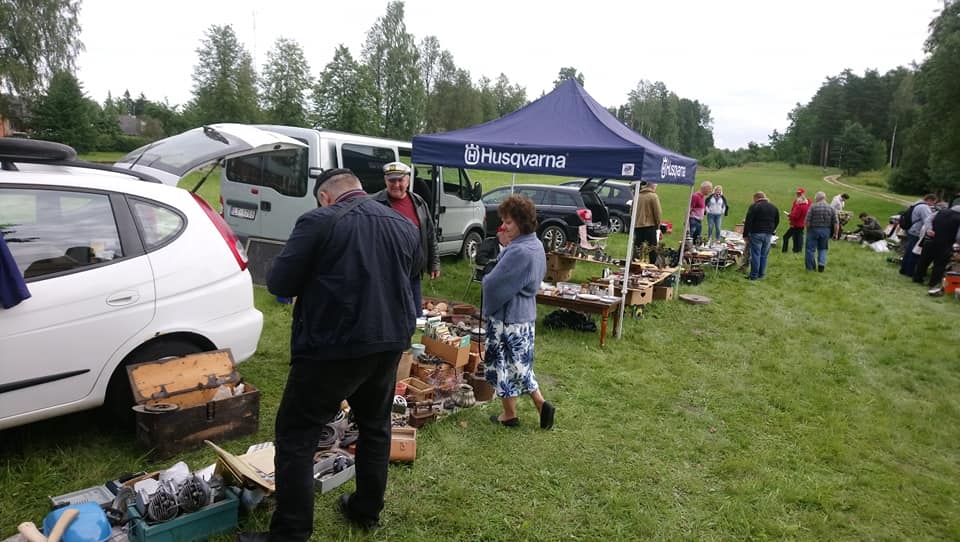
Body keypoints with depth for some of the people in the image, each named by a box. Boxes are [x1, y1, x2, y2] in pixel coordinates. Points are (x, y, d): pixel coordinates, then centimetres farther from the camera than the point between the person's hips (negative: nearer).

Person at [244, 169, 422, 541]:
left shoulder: (319, 221, -10)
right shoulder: (405, 226, 8)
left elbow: (278, 284, -10)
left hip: (333, 346, -6)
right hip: (389, 343, 7)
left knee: (296, 438, 6)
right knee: (375, 426, 23)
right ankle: (367, 510, 36)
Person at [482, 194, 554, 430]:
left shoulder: (518, 252, -25)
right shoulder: (535, 245, 6)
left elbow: (493, 284, -23)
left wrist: (485, 278, 1)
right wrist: (507, 246, 0)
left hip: (508, 317, -9)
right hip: (525, 315, 9)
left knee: (505, 364, 9)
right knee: (519, 364, 20)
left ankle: (510, 414, 24)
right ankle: (542, 405, 21)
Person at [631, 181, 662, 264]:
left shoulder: (637, 196, 8)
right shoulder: (653, 196, -8)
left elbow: (632, 211, 13)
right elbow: (658, 212, -7)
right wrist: (658, 224, 4)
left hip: (637, 226, 5)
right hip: (650, 226, -5)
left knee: (637, 247, 9)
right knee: (652, 248, -1)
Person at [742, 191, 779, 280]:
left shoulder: (754, 207, -7)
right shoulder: (774, 207, 13)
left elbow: (748, 222, -11)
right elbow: (777, 222, 19)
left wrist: (745, 235, -7)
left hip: (756, 234, -5)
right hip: (768, 235, 5)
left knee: (755, 254, -3)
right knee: (764, 255, 12)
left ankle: (754, 275, -1)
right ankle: (761, 274, 16)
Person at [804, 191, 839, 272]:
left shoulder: (813, 207, -9)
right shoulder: (831, 208, 1)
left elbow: (808, 221, -11)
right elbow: (836, 223, -2)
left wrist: (808, 230, 3)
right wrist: (835, 234, 3)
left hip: (813, 230, -3)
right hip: (826, 231, 3)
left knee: (811, 249, 7)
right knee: (822, 248, 18)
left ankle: (810, 267, 12)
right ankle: (822, 263, -1)